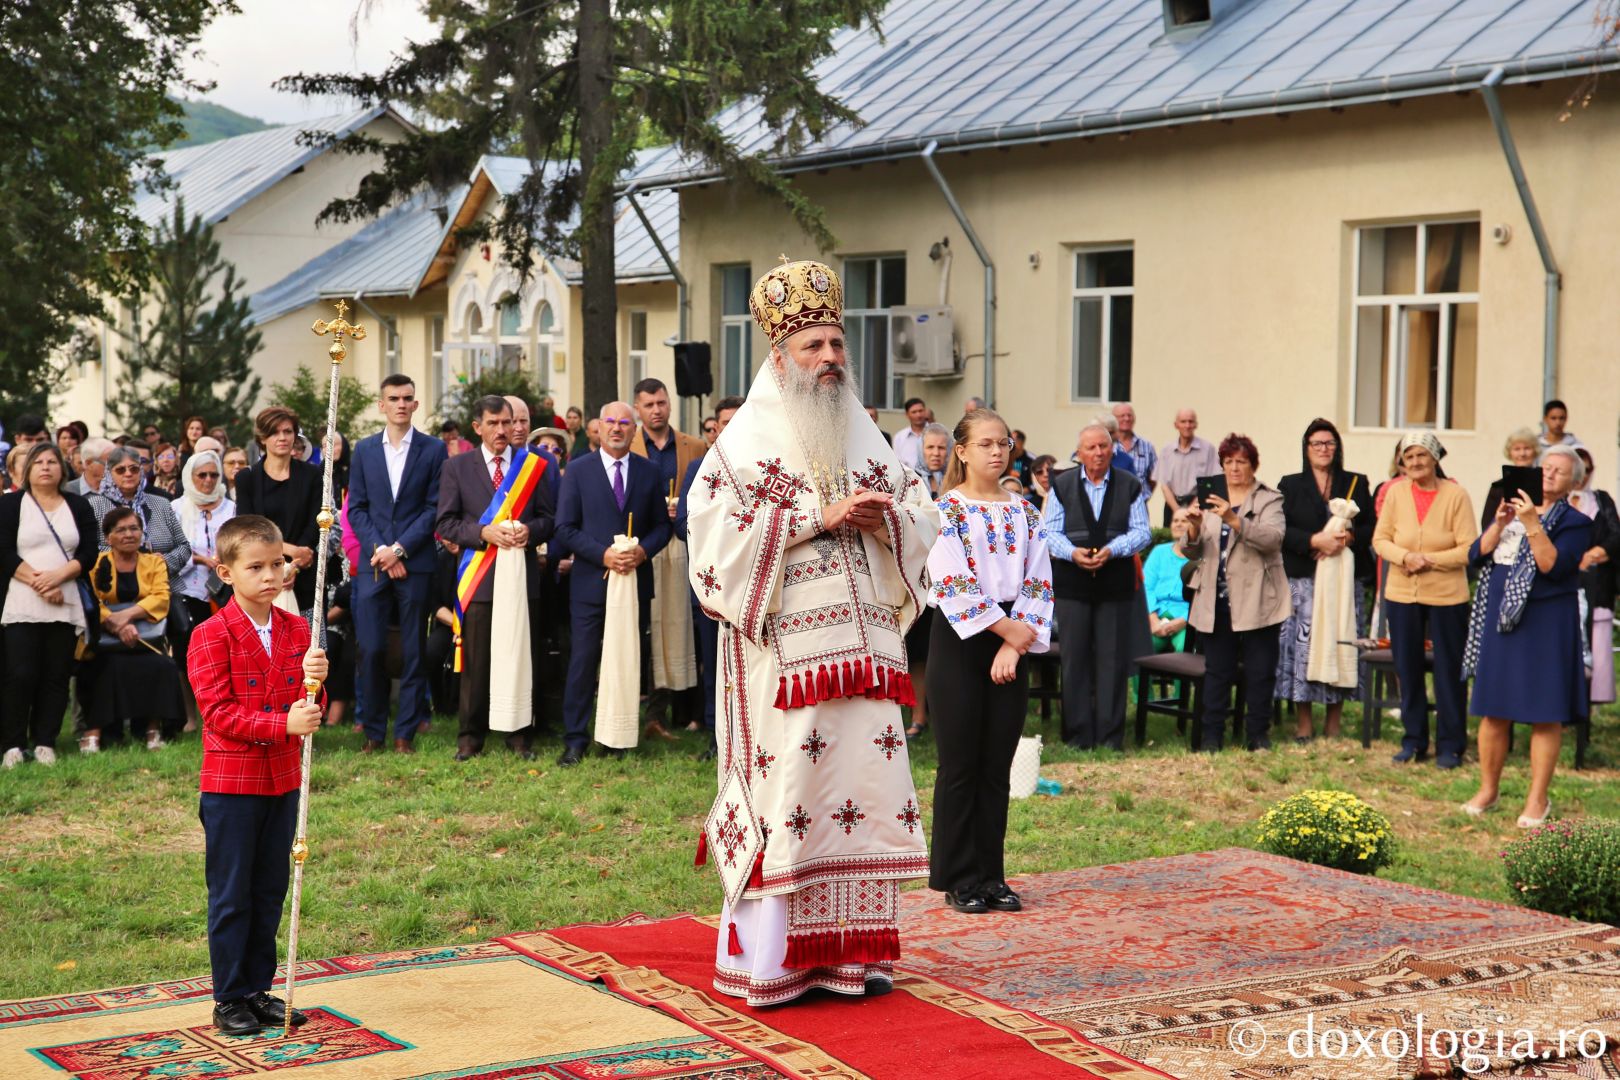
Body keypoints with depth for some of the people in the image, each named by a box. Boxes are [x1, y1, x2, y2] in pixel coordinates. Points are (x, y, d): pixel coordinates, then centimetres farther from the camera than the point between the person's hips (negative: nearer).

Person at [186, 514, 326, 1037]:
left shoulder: (296, 630, 6)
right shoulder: (212, 635, -11)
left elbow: (306, 709, 7)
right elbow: (220, 713, -16)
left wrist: (314, 680, -15)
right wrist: (282, 724, -25)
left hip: (283, 778, 5)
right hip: (230, 782, -5)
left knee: (270, 892, 13)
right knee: (231, 896, 3)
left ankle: (260, 990, 23)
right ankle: (229, 999, 12)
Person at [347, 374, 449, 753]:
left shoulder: (433, 450, 3)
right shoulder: (364, 449, 10)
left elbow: (435, 507, -2)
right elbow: (356, 508, 7)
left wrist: (400, 549, -10)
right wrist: (378, 548, -7)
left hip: (415, 562, -1)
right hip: (372, 562, 2)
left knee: (413, 651, 2)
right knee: (370, 649, -2)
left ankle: (406, 732, 9)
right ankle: (373, 730, 7)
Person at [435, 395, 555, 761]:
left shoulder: (534, 464, 8)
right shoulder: (456, 467, 6)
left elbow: (549, 517, 9)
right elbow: (446, 523, 2)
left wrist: (529, 530, -12)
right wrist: (484, 532, -13)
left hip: (522, 576, 1)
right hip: (478, 576, -1)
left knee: (520, 658, 3)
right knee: (476, 660, 3)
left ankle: (520, 733, 11)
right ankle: (471, 735, 11)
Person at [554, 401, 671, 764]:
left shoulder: (650, 472, 8)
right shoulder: (579, 471, 2)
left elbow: (663, 526, 10)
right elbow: (565, 529, -2)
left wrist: (642, 551, -11)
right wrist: (603, 554, -14)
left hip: (636, 581, 2)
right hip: (590, 581, -2)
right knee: (583, 662, -2)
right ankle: (575, 740, 4)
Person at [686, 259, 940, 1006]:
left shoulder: (865, 437, 17)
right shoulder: (747, 440, 0)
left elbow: (922, 515, 17)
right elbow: (719, 532, -12)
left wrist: (882, 520, -6)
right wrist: (820, 516, -14)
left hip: (865, 647, 5)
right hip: (784, 650, -5)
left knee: (866, 781, 4)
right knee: (787, 786, -7)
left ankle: (853, 950, 12)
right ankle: (769, 961, 0)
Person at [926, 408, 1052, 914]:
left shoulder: (1024, 511, 9)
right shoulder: (948, 510, -5)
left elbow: (1038, 583, 4)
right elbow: (954, 585, -14)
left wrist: (1016, 644, -8)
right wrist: (1007, 628, -13)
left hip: (1011, 645, 4)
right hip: (959, 643, -4)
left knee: (997, 765, 7)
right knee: (961, 764, 0)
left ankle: (990, 875, 15)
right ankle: (958, 879, 7)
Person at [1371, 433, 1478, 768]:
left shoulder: (1455, 495, -7)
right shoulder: (1395, 492, 1)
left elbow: (1469, 549, -9)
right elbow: (1380, 540, 4)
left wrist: (1429, 560, -17)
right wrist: (1406, 557, -14)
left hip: (1447, 594, -3)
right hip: (1401, 593, 3)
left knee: (1449, 671, 2)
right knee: (1407, 669, 9)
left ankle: (1450, 746, 12)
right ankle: (1414, 740, 21)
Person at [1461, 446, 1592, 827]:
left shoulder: (1574, 522, -2)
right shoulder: (1514, 509, 13)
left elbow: (1552, 566, -17)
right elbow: (1477, 554, 4)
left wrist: (1532, 524, -20)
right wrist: (1500, 523, -10)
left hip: (1546, 623, -4)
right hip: (1499, 618, 4)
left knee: (1545, 713, -1)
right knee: (1493, 709, 8)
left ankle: (1538, 798, 8)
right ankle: (1488, 789, 20)